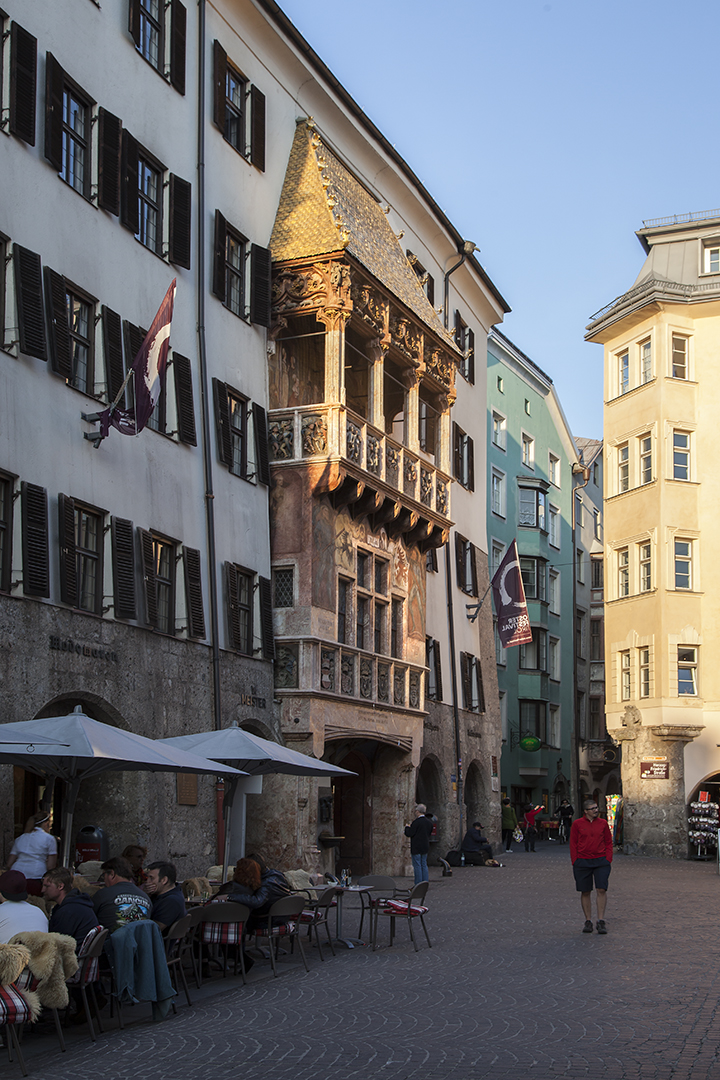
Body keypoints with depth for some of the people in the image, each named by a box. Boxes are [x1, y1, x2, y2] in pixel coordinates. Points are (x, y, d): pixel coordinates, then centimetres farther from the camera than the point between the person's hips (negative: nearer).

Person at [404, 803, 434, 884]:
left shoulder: (416, 822, -17)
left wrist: (407, 827, 3)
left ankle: (418, 884, -2)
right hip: (425, 847, 7)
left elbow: (409, 833, -17)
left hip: (416, 848, -7)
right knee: (424, 865, 12)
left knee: (417, 866, -2)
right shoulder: (429, 822, 7)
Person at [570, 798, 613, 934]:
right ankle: (588, 921, 15)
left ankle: (601, 921, -1)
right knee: (585, 892, 5)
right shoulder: (577, 824, 1)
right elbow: (573, 844, 4)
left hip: (601, 862, 0)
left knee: (601, 890, -8)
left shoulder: (603, 823, 5)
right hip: (582, 862, 0)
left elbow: (609, 842, 10)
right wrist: (575, 863, -2)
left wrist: (608, 860, 1)